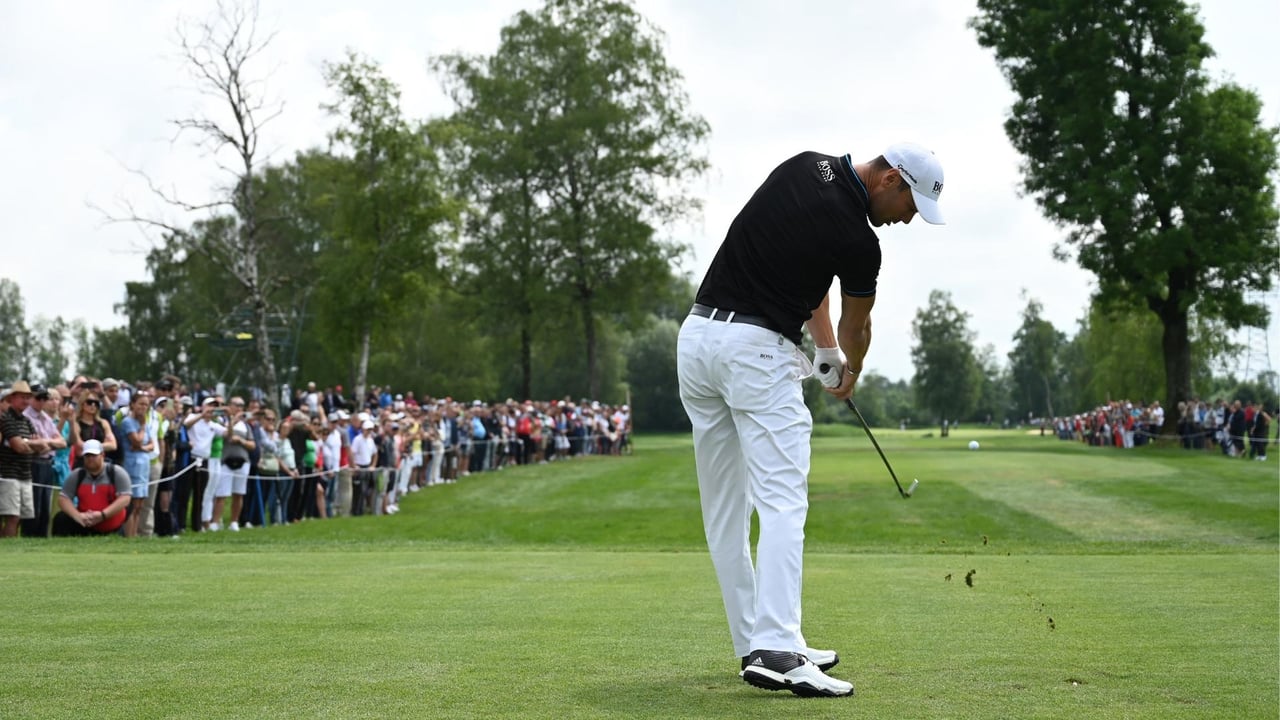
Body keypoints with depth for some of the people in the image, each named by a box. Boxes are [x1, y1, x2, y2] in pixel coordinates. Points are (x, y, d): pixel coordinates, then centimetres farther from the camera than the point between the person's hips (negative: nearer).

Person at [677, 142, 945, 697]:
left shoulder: (804, 166, 9)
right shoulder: (857, 241, -10)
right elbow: (856, 328, 10)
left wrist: (826, 349, 18)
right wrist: (850, 373, 31)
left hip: (698, 335, 8)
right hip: (758, 350, -8)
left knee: (724, 507, 9)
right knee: (782, 502, -11)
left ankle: (753, 642, 15)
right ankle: (774, 649, -23)